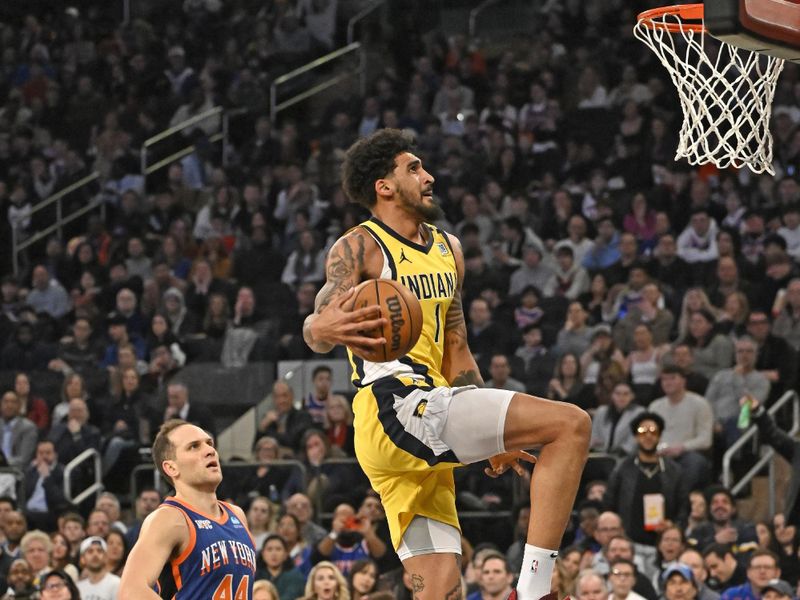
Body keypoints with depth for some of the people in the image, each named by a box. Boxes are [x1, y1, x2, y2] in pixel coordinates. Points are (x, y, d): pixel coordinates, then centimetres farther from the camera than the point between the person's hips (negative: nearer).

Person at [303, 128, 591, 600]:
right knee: (572, 425, -17)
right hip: (396, 407, -9)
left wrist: (492, 437, 22)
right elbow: (316, 332, -17)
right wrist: (325, 328, -42)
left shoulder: (447, 250, 22)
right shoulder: (359, 248, -3)